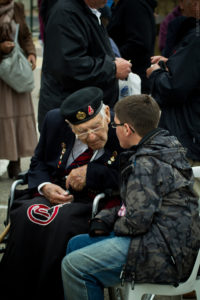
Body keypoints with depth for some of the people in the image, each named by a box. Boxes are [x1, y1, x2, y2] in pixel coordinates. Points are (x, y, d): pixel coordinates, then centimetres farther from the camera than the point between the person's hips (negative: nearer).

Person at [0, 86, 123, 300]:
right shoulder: (55, 121, 0)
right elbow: (38, 162, 14)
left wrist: (91, 173, -20)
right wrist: (45, 186, -8)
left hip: (99, 202, -4)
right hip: (55, 194, 4)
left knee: (63, 221, -34)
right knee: (26, 215, -27)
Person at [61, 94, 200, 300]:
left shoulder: (146, 164, -19)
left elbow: (137, 219, -24)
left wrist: (116, 226, -2)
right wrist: (104, 219, 7)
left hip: (162, 255, -11)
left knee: (73, 266, -15)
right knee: (76, 244, 18)